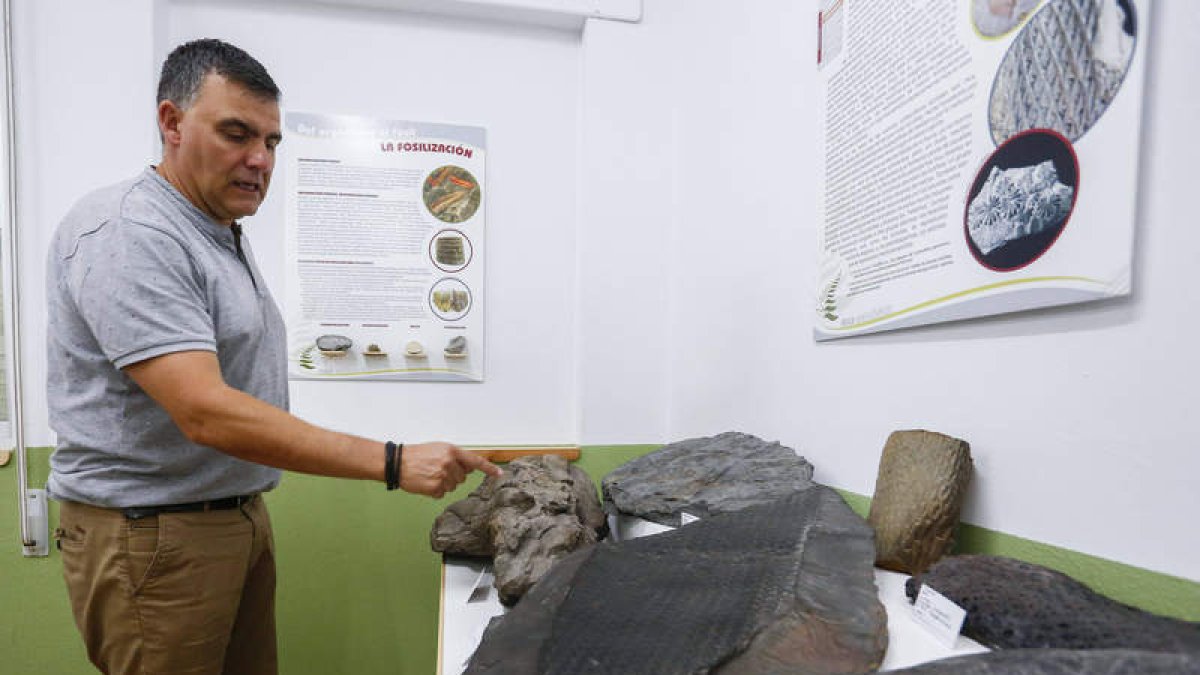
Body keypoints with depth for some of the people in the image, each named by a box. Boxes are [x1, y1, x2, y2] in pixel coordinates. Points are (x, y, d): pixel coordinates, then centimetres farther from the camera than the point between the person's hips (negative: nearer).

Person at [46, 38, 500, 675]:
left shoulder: (224, 235, 10)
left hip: (239, 517, 8)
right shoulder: (126, 233, -19)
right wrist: (392, 462, -31)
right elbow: (205, 412, -29)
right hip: (152, 534, -8)